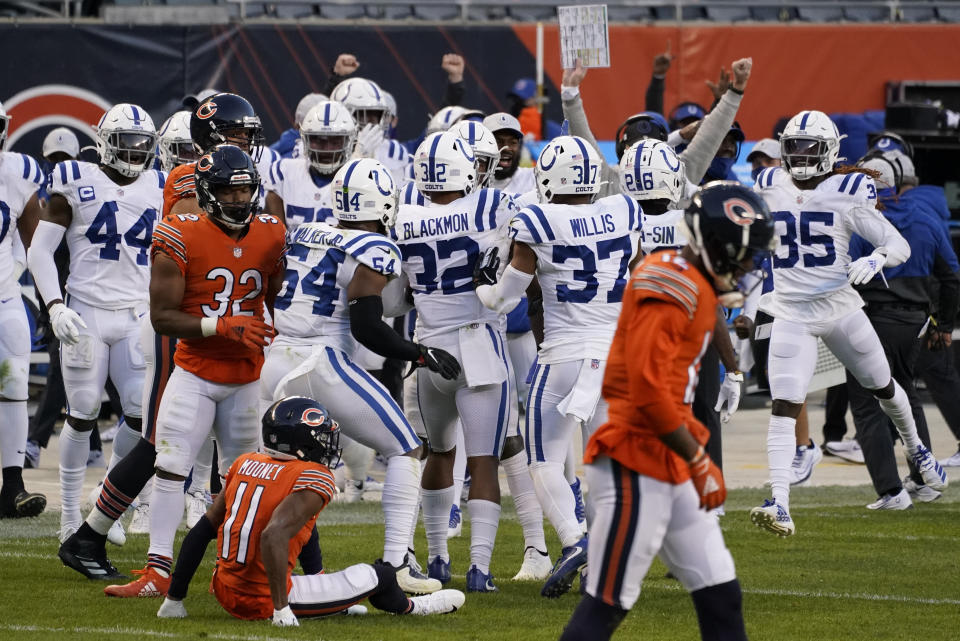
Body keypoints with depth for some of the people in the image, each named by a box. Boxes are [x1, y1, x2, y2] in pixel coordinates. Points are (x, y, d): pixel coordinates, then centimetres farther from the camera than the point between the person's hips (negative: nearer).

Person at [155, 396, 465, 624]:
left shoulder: (245, 464, 4)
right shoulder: (313, 479, -16)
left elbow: (204, 529, 6)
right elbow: (274, 536, -30)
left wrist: (174, 598, 12)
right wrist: (281, 609, -25)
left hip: (225, 592, 7)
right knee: (379, 575, 12)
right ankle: (409, 607, 42)